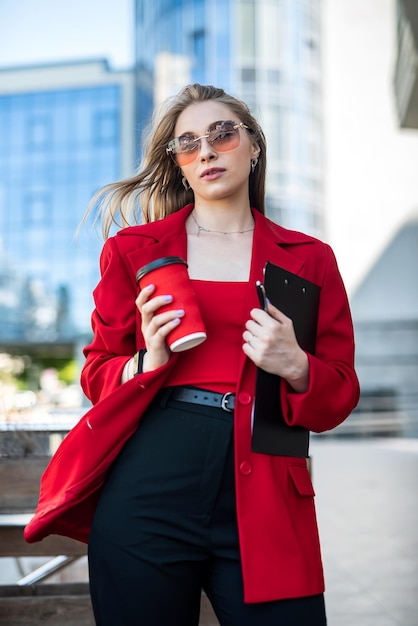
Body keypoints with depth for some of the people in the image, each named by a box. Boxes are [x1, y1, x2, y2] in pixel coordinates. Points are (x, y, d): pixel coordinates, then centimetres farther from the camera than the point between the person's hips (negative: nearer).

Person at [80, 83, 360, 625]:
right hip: (145, 492, 0)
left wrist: (295, 367, -12)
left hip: (260, 497, 0)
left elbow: (340, 397, 9)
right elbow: (97, 374, 11)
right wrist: (149, 361, -9)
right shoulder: (133, 249, 9)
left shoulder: (308, 258, 9)